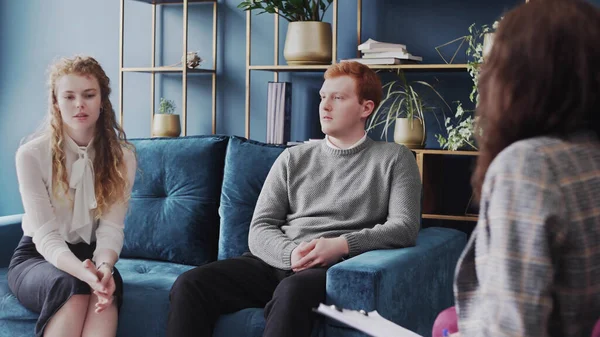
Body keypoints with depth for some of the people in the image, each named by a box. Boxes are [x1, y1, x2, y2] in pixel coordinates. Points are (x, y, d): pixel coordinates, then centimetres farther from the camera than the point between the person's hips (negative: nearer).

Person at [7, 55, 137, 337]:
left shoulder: (122, 156, -5)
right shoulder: (31, 154, -15)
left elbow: (111, 227, -14)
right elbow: (45, 235, -20)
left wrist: (104, 266, -39)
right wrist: (84, 272, -41)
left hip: (89, 255, 2)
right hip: (37, 256, -2)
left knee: (110, 282, -35)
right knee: (70, 285, -37)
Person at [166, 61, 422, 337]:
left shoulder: (394, 159, 12)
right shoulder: (294, 158, 20)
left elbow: (405, 227, -1)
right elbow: (260, 229, 12)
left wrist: (342, 245, -16)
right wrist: (290, 253, -11)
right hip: (278, 261, 4)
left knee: (291, 292, -40)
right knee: (189, 284, -22)